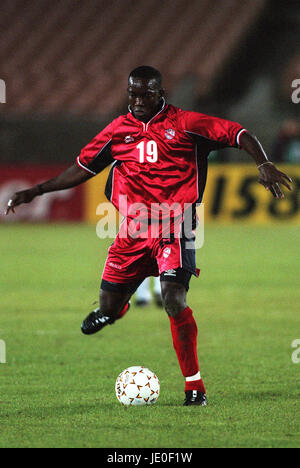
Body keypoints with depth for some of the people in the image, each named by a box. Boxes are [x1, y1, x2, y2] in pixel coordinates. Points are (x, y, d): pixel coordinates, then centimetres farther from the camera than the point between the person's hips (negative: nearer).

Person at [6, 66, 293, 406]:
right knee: (108, 308, 2)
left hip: (175, 228, -4)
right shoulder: (118, 129, 11)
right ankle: (115, 306, 44)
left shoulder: (185, 123, -1)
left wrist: (263, 164, -19)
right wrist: (36, 191, 19)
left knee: (173, 299, -22)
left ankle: (194, 385, -9)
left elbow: (239, 135, -2)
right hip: (133, 229, 4)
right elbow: (83, 168, 21)